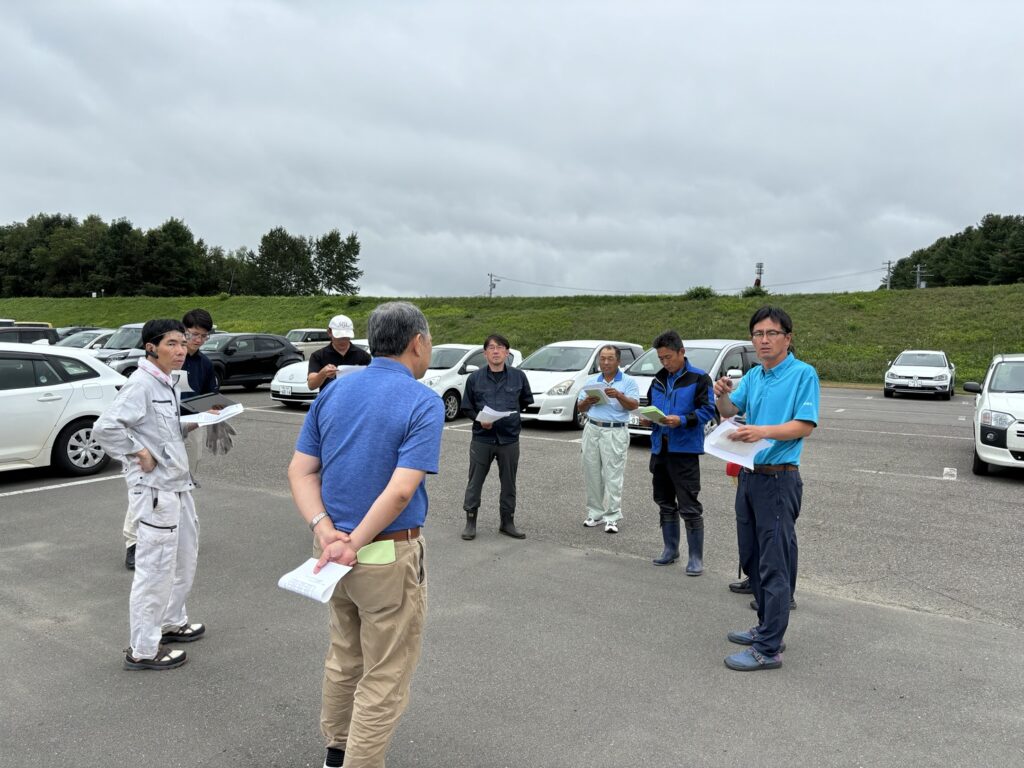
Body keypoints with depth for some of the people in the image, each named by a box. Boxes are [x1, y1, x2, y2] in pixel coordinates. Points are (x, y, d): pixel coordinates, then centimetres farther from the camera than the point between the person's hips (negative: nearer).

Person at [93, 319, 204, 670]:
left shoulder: (166, 384, 11)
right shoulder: (140, 384, -18)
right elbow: (104, 427, -27)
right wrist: (139, 454, -20)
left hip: (177, 485, 10)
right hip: (155, 490, -10)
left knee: (184, 559, 22)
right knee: (155, 568, -1)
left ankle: (172, 622, 40)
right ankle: (143, 650, 12)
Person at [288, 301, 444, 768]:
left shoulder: (332, 392, 3)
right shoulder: (423, 403, -16)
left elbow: (300, 472, -2)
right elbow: (400, 491, -26)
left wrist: (326, 531, -12)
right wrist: (354, 544, -18)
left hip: (333, 545, 7)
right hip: (389, 556, -7)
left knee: (344, 657, 26)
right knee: (385, 677, 10)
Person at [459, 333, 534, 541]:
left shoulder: (518, 376, 2)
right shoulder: (475, 378, 0)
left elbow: (527, 401, 17)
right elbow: (467, 407, 5)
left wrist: (511, 414, 9)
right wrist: (480, 419, -11)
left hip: (509, 439, 1)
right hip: (482, 438, -1)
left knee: (509, 483, 10)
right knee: (475, 482, 4)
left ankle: (507, 522, 23)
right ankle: (470, 522, 17)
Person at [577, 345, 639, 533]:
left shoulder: (628, 382, 4)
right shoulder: (592, 382, 15)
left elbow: (633, 405, -9)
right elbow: (580, 408, 13)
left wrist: (618, 396, -26)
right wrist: (588, 401, -8)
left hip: (615, 432, -4)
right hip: (592, 430, 4)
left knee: (613, 475, -5)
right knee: (592, 473, 5)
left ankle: (612, 517, -1)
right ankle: (595, 512, 15)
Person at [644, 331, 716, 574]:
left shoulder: (699, 378, -5)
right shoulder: (659, 380, 15)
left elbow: (707, 410, -12)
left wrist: (682, 420, -24)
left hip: (685, 450, -7)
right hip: (660, 449, 7)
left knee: (689, 506, -4)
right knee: (665, 504, 15)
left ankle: (696, 558, 6)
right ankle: (670, 550, 29)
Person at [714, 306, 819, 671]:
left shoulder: (803, 374, -8)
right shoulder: (753, 376, 12)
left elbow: (805, 425, -14)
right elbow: (730, 412, 10)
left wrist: (764, 431, -29)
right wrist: (722, 395, -12)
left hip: (778, 479, -8)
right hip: (748, 476, 8)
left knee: (774, 565, -4)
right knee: (752, 558, 15)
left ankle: (768, 649, 3)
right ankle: (767, 627, 30)